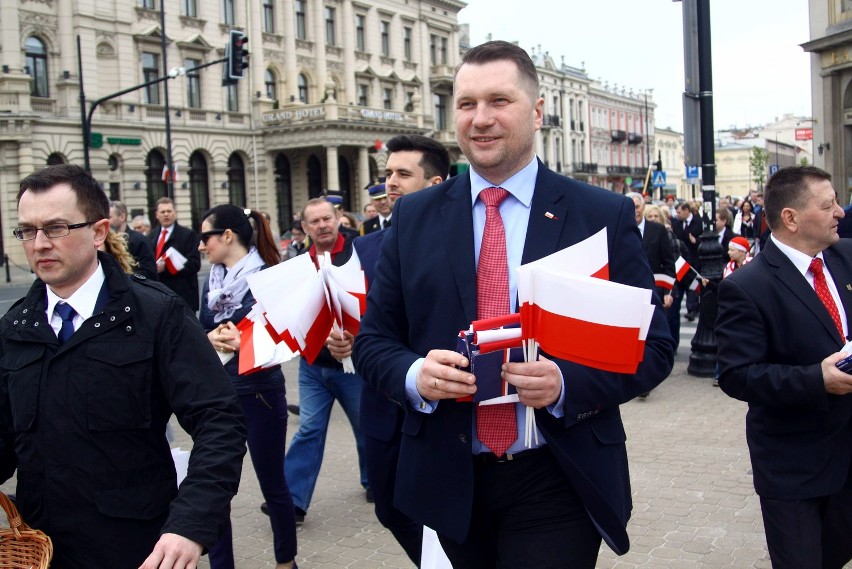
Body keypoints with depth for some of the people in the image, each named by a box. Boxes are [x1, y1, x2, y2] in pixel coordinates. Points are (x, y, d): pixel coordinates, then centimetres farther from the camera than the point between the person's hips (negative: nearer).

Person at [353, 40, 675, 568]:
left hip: (558, 485, -2)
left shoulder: (606, 216, -4)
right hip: (450, 481, 3)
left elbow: (652, 347, -3)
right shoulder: (414, 217, 3)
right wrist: (414, 374, -16)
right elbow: (373, 340, 6)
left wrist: (567, 383, -20)